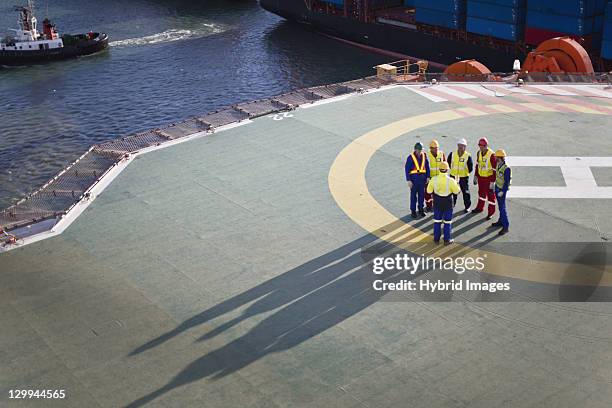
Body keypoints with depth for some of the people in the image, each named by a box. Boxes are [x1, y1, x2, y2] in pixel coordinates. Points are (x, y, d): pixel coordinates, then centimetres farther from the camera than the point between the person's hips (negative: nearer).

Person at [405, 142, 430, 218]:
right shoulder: (411, 157, -11)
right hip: (414, 178, -3)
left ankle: (421, 209, 24)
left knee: (422, 194, 11)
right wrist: (408, 180, -12)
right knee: (413, 195, 4)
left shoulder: (424, 156, 1)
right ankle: (413, 211, 14)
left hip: (422, 178, 4)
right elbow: (407, 169, -9)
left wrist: (428, 177, 6)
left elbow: (427, 167, 10)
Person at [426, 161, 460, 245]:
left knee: (437, 221, 16)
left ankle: (436, 239, 23)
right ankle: (447, 240, 16)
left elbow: (429, 191, -4)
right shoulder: (450, 180, -22)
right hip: (447, 203, -2)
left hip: (437, 203, 2)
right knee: (447, 222, 10)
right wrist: (456, 184, 8)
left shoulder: (434, 179, -15)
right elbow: (457, 191, -10)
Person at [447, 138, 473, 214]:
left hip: (464, 177, -2)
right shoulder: (452, 154, -5)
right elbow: (448, 163, 12)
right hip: (453, 176, 2)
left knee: (465, 192, 7)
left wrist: (465, 172, 0)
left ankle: (467, 206, 23)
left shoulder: (468, 156, -12)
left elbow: (470, 168, -5)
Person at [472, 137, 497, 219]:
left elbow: (494, 169, -19)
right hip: (481, 177, 7)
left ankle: (491, 212, 13)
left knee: (490, 195, 3)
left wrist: (492, 182, -18)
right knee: (481, 193, 22)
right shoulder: (479, 153, 0)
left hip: (489, 178, -6)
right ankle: (480, 208, 40)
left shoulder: (491, 155, -22)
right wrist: (475, 176, 15)